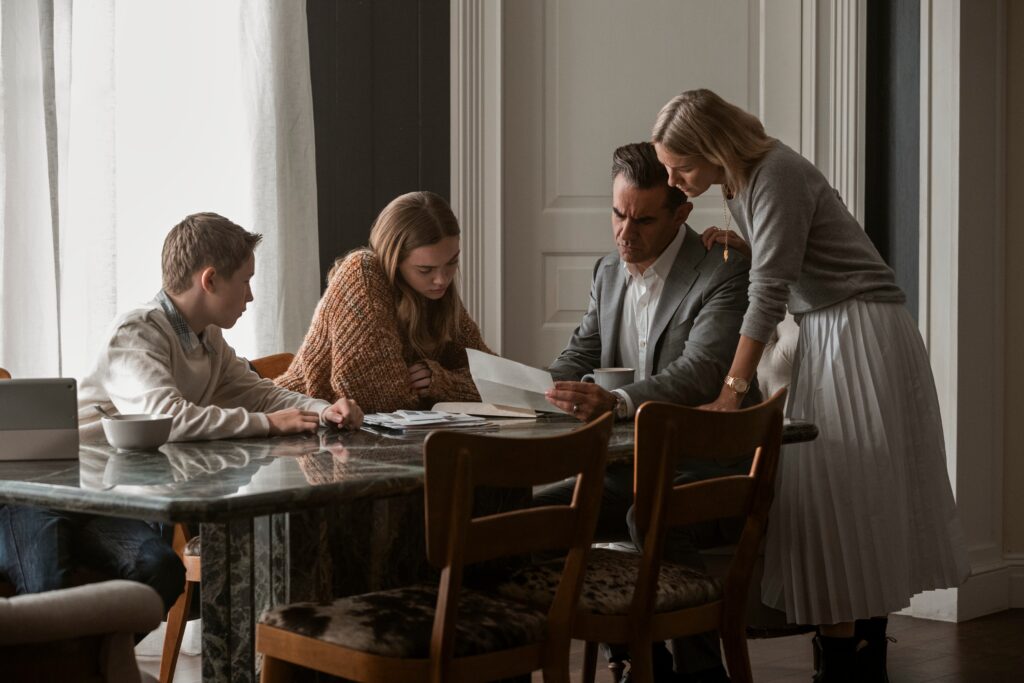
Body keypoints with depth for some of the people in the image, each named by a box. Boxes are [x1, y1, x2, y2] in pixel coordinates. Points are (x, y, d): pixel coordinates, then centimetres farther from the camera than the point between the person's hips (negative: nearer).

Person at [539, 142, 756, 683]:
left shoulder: (724, 275, -14)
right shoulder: (609, 273, 11)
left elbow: (698, 372, -28)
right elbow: (580, 355, 13)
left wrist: (615, 402, -45)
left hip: (705, 463, -8)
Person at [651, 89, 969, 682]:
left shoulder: (776, 177, -20)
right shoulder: (737, 180, 8)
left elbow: (769, 293, -23)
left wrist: (732, 390, -22)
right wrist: (737, 243, 0)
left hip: (863, 336, -9)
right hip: (826, 336, 9)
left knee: (842, 496, -9)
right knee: (857, 498, 9)